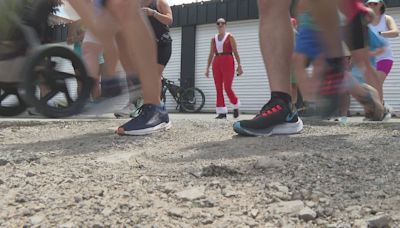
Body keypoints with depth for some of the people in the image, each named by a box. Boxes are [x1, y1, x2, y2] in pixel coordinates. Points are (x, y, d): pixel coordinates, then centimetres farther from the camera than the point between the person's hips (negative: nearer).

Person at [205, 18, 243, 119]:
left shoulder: (230, 36, 2)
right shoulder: (214, 39, 15)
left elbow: (235, 52, -4)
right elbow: (211, 54, 14)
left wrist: (239, 65, -11)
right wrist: (208, 68, 10)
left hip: (228, 62, -5)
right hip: (216, 63, 5)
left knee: (227, 87, -10)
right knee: (218, 88, -1)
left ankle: (236, 105, 15)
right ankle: (222, 112, 2)